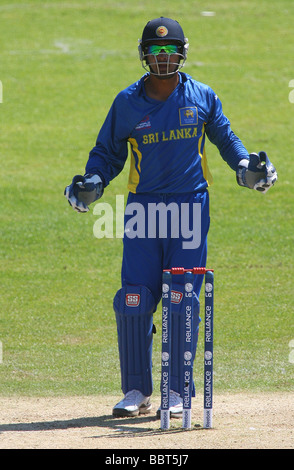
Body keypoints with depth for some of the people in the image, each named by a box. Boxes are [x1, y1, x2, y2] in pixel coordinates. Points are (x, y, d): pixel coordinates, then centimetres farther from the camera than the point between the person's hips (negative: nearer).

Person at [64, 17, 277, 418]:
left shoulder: (202, 97, 4)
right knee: (134, 303, -4)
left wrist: (247, 168, -4)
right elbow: (108, 151, 10)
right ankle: (137, 392, 7)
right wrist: (92, 183, -8)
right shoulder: (127, 102, 4)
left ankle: (176, 393, 4)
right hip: (143, 208, 1)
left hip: (190, 208, -1)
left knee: (182, 303, -5)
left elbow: (225, 139, 14)